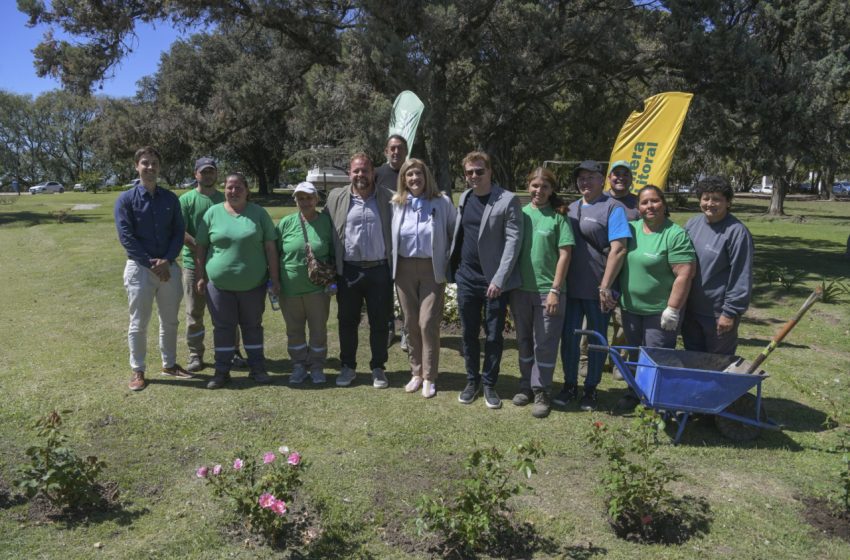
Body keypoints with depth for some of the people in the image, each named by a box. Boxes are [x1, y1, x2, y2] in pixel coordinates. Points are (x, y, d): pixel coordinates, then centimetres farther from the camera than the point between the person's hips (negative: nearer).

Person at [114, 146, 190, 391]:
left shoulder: (170, 199, 6)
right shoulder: (126, 199, -4)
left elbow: (179, 232, 2)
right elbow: (126, 237, -10)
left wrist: (167, 260, -13)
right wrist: (152, 263, -15)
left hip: (169, 267, 3)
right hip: (140, 268, -3)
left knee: (170, 321, 13)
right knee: (138, 323, 5)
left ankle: (169, 364, 28)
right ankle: (137, 370, 17)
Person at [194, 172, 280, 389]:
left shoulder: (259, 213, 0)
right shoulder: (213, 213, 1)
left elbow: (270, 247, -1)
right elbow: (200, 247, 5)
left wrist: (275, 278, -3)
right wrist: (201, 277, 2)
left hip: (253, 284, 0)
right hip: (219, 283, 0)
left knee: (253, 326, 11)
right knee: (223, 327, 8)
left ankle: (257, 368, 22)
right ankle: (222, 371, 19)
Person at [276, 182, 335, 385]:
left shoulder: (327, 222, -3)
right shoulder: (286, 222, -2)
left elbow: (333, 254, 5)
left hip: (317, 288, -1)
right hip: (290, 288, 1)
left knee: (318, 329, 8)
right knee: (294, 330, 12)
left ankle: (317, 367, 24)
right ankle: (299, 366, 28)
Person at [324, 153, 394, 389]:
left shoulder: (388, 198, 0)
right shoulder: (336, 197, 3)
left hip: (379, 270, -1)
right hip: (348, 271, 1)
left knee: (380, 323, 8)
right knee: (347, 321, 11)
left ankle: (378, 368, 23)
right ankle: (347, 367, 27)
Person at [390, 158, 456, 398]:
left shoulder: (442, 202, -3)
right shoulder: (396, 203, 4)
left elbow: (454, 234, 3)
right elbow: (390, 235, 10)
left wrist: (449, 262, -2)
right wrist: (392, 264, 3)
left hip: (432, 269, -3)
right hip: (405, 268, 3)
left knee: (428, 322, -7)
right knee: (410, 323, 9)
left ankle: (429, 377, 7)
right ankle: (416, 372, 23)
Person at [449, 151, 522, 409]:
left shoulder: (508, 200, -8)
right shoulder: (464, 198, 10)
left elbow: (513, 240, -13)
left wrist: (499, 279, -19)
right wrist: (453, 268, 8)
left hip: (494, 281, -4)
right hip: (466, 278, 5)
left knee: (494, 336, 6)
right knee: (469, 333, 12)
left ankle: (490, 384, 22)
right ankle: (472, 380, 28)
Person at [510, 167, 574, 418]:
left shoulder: (558, 216, -4)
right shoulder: (520, 213, 5)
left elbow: (564, 255, -6)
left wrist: (555, 290, -11)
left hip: (547, 290, -3)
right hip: (520, 289, 4)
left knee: (545, 343, 3)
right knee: (524, 340, 14)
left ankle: (541, 392, 15)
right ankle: (526, 385, 29)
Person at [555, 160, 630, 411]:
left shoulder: (612, 208, -6)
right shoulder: (571, 209, 12)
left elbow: (618, 250, -13)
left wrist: (605, 287, -17)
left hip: (598, 290, -5)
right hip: (571, 287, 5)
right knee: (569, 337, 10)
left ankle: (591, 389, 23)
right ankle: (570, 385, 26)